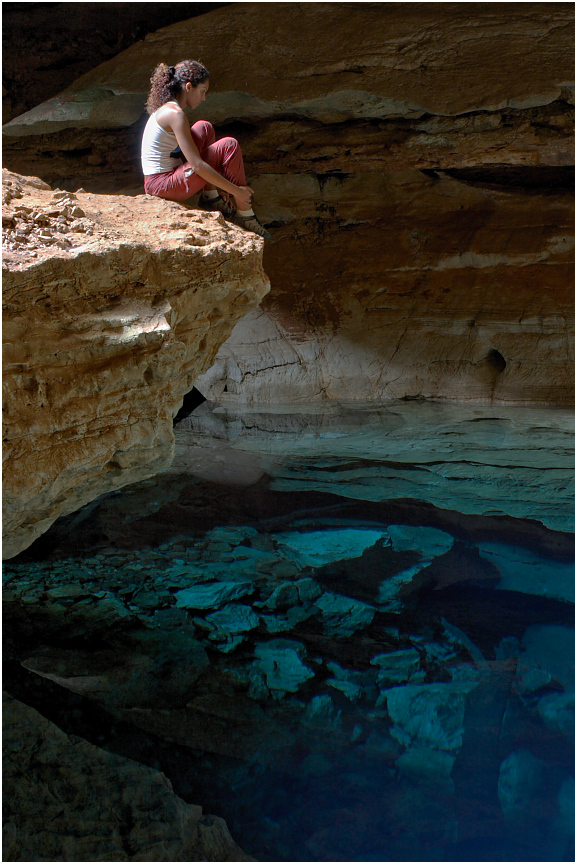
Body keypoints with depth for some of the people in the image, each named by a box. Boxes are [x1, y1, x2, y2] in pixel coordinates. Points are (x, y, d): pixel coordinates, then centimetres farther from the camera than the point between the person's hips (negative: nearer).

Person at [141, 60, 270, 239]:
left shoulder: (165, 107, 13)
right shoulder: (175, 114, -17)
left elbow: (184, 153, 21)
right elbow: (197, 166, -21)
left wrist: (214, 183, 20)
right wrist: (236, 191, -16)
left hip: (155, 183, 10)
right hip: (164, 186, -10)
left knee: (205, 128, 18)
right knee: (229, 146, -9)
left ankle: (210, 196, 15)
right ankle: (244, 213, -3)